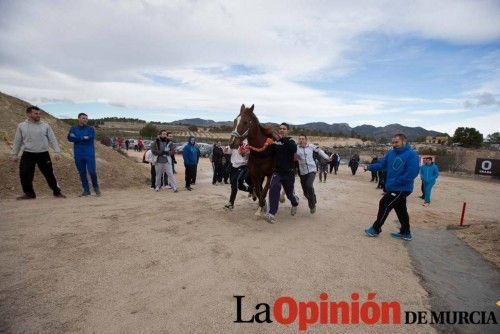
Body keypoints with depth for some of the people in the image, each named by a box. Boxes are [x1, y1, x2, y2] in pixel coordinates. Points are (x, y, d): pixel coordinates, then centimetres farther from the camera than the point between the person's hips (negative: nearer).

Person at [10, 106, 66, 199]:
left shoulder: (45, 126, 1)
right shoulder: (21, 126, 4)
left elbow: (53, 140, 1)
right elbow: (17, 141, 10)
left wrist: (57, 152, -8)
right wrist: (14, 154, 9)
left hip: (43, 154, -1)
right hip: (28, 154, 2)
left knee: (49, 174, 1)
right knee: (25, 175, 2)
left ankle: (57, 192, 11)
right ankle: (29, 193, 19)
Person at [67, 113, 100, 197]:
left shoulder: (91, 129, 5)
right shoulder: (73, 129, 10)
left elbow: (91, 138, -11)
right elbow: (70, 138, -5)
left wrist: (78, 138, -8)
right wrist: (84, 138, -13)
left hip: (89, 154, -2)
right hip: (78, 155, 2)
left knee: (92, 171, -9)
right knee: (82, 173, 5)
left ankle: (96, 187, 13)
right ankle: (86, 190, 14)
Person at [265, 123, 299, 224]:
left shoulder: (290, 141, -1)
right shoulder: (276, 142, 5)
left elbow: (294, 149, -26)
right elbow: (269, 154, -2)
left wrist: (282, 139, -36)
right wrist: (270, 145, -21)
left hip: (289, 173, -1)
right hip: (277, 171, 1)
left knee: (289, 193, 13)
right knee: (274, 188, -24)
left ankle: (295, 202, 50)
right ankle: (272, 213, -18)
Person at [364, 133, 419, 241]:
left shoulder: (412, 155, -18)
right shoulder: (391, 153, 5)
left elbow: (412, 173, -25)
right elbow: (381, 163, 4)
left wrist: (396, 182, -23)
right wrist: (370, 167, -12)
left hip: (401, 189, -8)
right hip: (394, 188, 8)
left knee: (384, 205, -4)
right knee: (400, 210, 17)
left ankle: (376, 229, 11)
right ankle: (405, 233, 32)